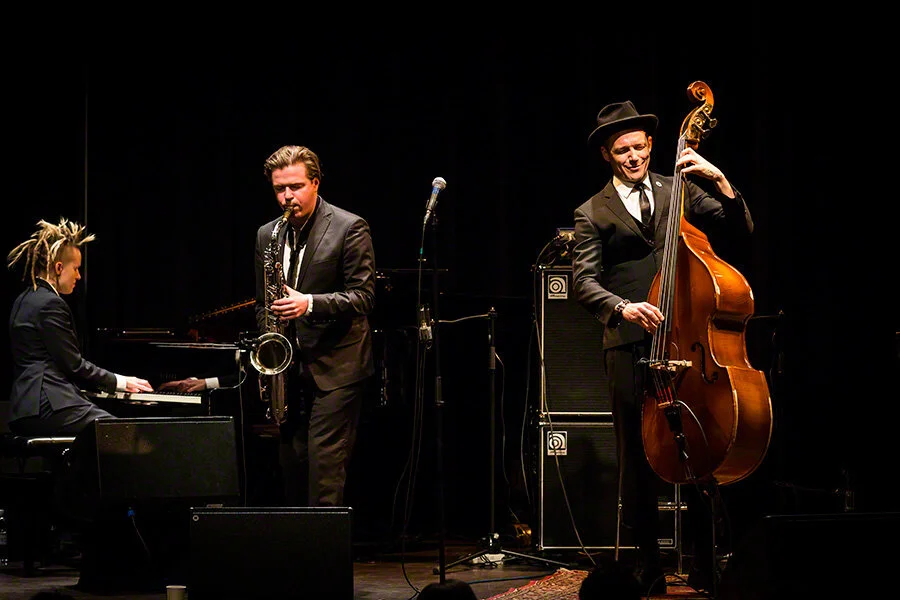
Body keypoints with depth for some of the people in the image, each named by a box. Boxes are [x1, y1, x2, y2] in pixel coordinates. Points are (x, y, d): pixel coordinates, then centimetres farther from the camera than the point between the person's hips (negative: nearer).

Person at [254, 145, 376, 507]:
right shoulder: (267, 235, 12)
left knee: (325, 467, -11)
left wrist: (310, 303, -24)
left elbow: (363, 296, -11)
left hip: (335, 368, -6)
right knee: (291, 465, 8)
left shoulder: (350, 228, -6)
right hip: (289, 367, 6)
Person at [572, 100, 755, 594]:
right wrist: (623, 307, -19)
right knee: (638, 461, 1)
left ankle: (706, 566, 3)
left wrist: (721, 181, -8)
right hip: (630, 349, 0)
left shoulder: (681, 190, 14)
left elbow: (740, 232, 7)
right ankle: (649, 567, 9)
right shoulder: (593, 213, 10)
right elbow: (583, 280, -1)